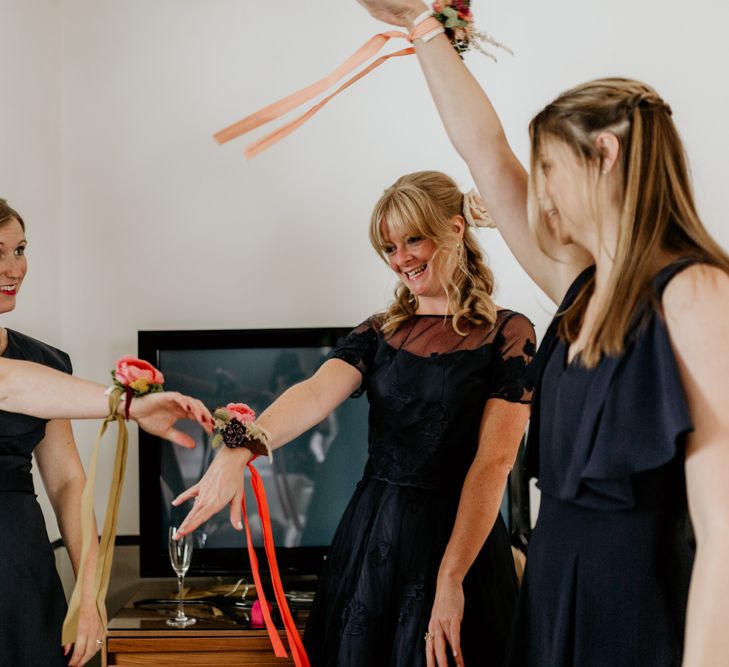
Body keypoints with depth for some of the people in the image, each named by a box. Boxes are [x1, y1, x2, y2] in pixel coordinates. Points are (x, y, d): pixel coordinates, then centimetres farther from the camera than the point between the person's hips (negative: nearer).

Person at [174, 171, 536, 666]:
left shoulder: (508, 335, -6)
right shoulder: (379, 333, 7)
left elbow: (493, 462, -13)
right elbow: (314, 394, -12)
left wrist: (451, 578, -19)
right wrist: (238, 452, -31)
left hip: (458, 534, -4)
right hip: (370, 533, 4)